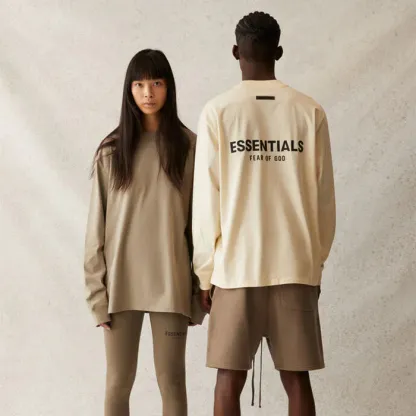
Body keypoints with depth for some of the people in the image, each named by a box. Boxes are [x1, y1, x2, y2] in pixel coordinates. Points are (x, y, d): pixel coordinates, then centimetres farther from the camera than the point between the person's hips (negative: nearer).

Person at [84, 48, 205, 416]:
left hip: (170, 281, -1)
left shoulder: (188, 145, 0)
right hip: (121, 280, 1)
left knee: (171, 380, 7)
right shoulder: (112, 150, 2)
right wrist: (97, 288, -3)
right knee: (118, 383, 8)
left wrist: (201, 281, -1)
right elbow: (97, 224, 2)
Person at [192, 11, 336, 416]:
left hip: (235, 267, -1)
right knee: (296, 379, 8)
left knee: (229, 380, 7)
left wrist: (205, 272, 5)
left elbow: (206, 200, -4)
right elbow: (323, 199, 4)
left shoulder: (217, 111, -3)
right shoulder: (309, 111, 2)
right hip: (295, 266, 2)